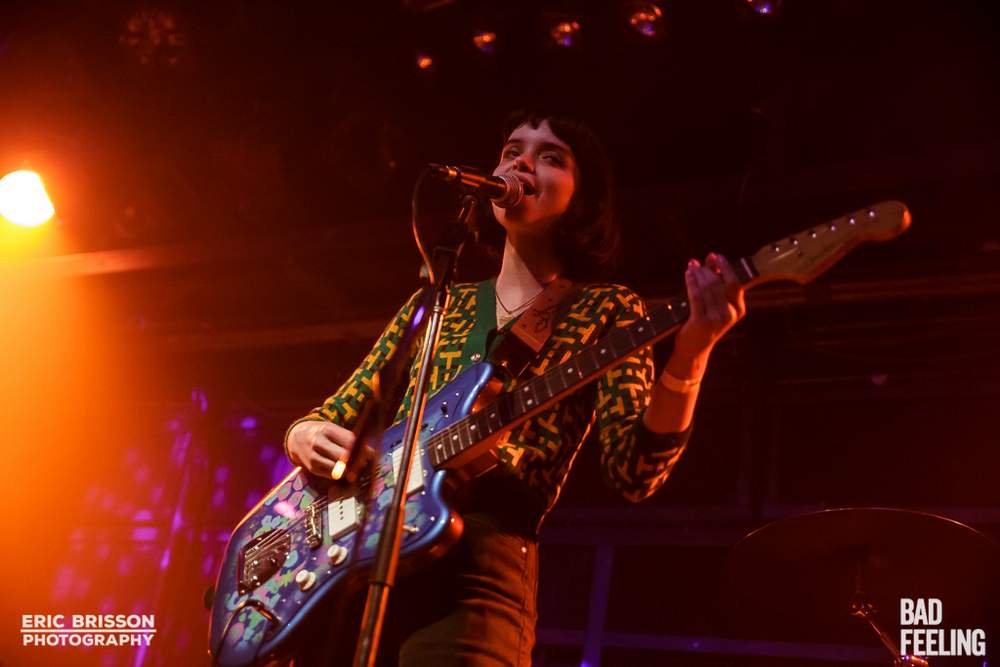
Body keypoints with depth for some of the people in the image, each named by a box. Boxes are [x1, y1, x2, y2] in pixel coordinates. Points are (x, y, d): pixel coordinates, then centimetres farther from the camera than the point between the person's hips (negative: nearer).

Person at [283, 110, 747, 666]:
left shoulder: (604, 310, 5)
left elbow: (633, 470, -8)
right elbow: (335, 414, 21)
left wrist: (691, 354, -24)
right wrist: (308, 433, -2)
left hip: (476, 564, -4)